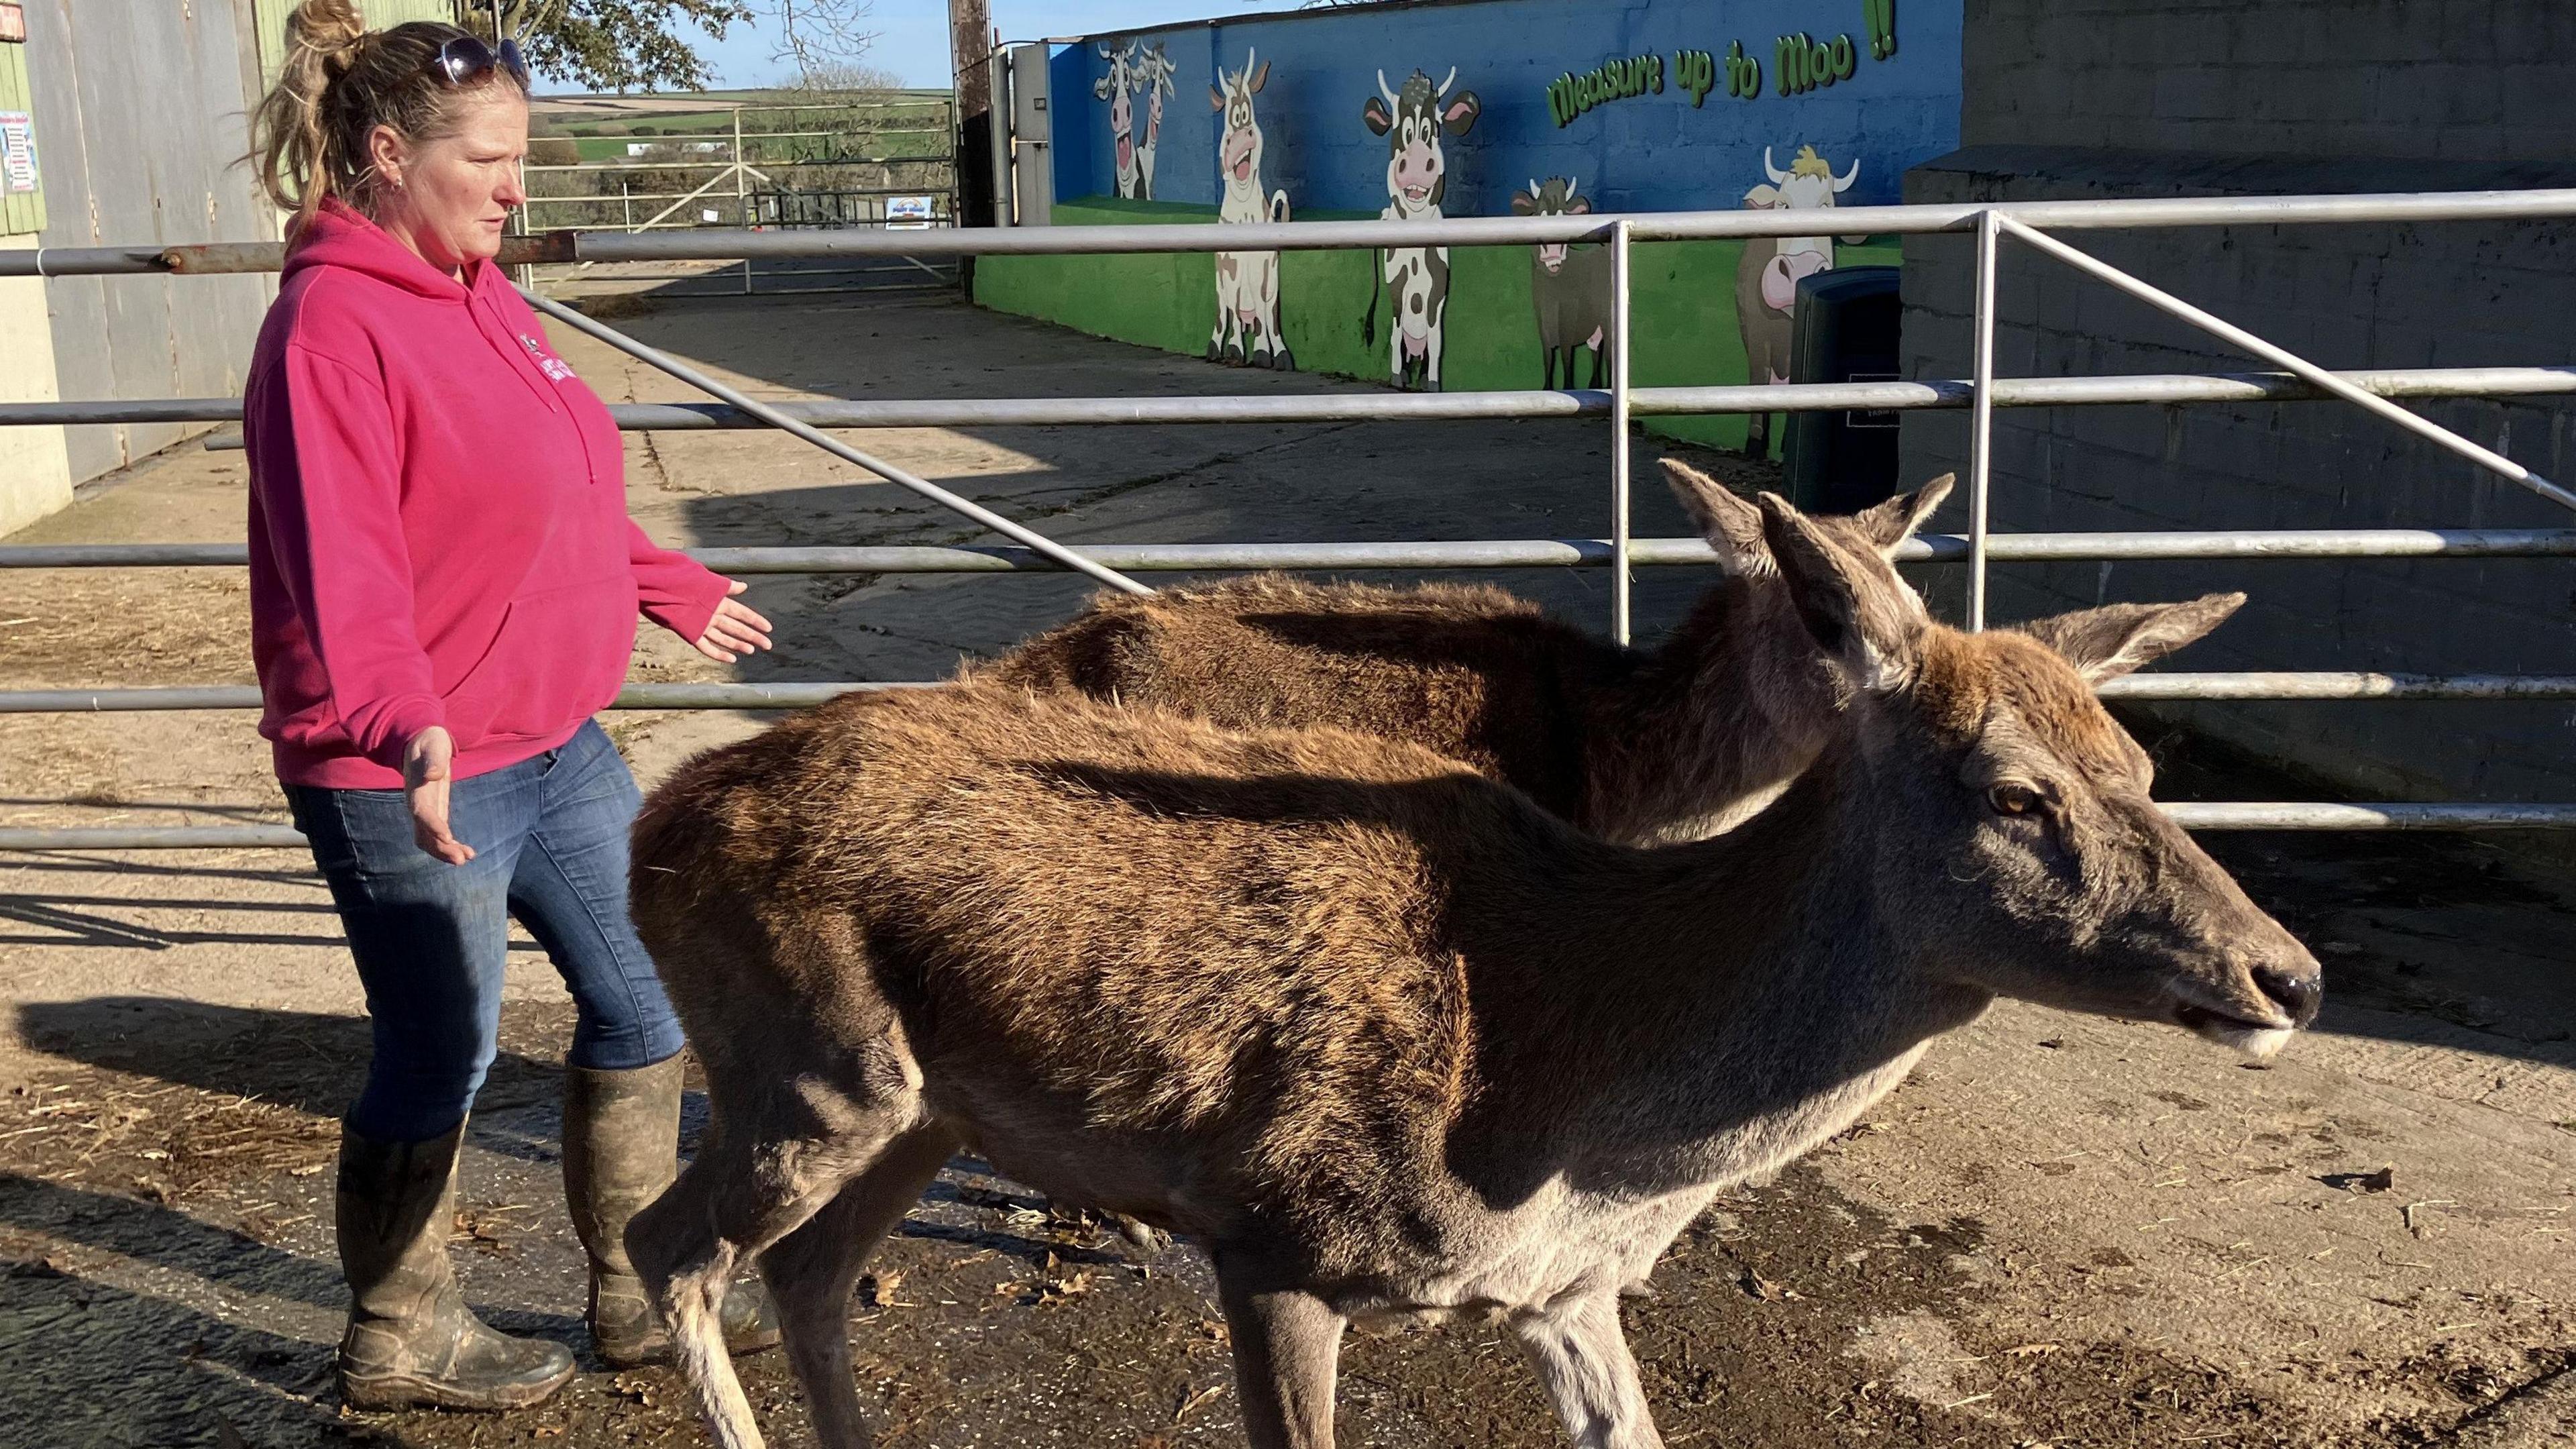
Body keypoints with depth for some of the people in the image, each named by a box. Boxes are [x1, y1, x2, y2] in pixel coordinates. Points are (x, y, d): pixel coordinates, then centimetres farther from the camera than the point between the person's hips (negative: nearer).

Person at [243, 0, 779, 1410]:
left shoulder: (481, 294, 7)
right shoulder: (332, 329, -19)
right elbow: (342, 567, -28)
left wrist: (675, 593, 29)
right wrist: (405, 725, -43)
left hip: (556, 742, 9)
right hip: (411, 781, -9)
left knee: (641, 1002, 16)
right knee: (440, 1064, 6)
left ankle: (640, 1293, 34)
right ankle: (400, 1342, 30)